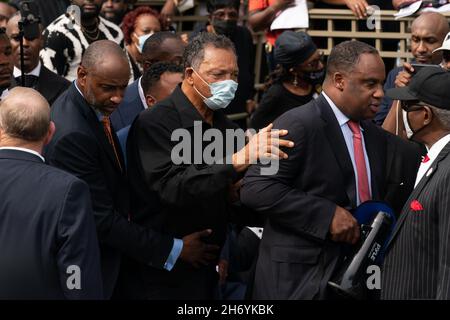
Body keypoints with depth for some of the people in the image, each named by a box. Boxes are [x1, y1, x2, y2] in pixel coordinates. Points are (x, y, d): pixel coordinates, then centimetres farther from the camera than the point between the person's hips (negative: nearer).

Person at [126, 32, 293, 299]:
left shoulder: (226, 127, 8)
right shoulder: (155, 123, -13)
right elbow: (171, 187, -28)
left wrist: (237, 196, -10)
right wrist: (239, 160, -35)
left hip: (208, 267, 6)